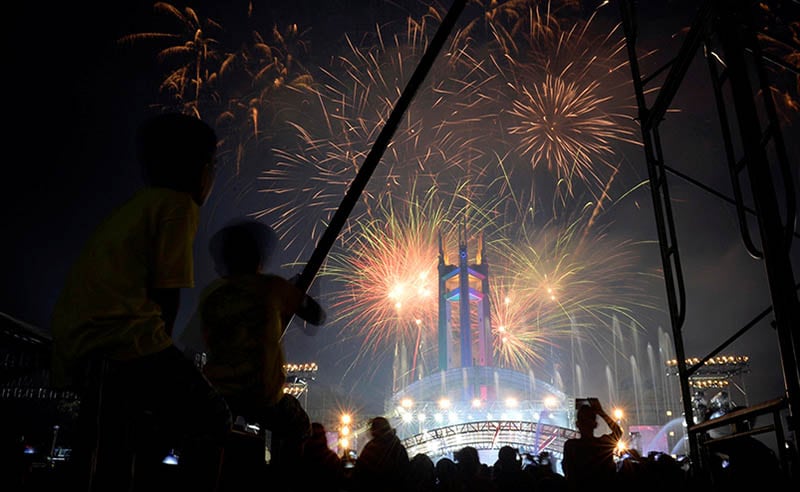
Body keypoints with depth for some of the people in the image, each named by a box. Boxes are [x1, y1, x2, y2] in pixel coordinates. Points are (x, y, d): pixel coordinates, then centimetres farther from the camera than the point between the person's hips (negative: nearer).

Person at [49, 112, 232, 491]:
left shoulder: (136, 204, 22)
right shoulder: (180, 204, -2)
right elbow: (167, 293, -8)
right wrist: (158, 354, 4)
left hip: (70, 344, 9)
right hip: (119, 336, -9)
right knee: (210, 420, -1)